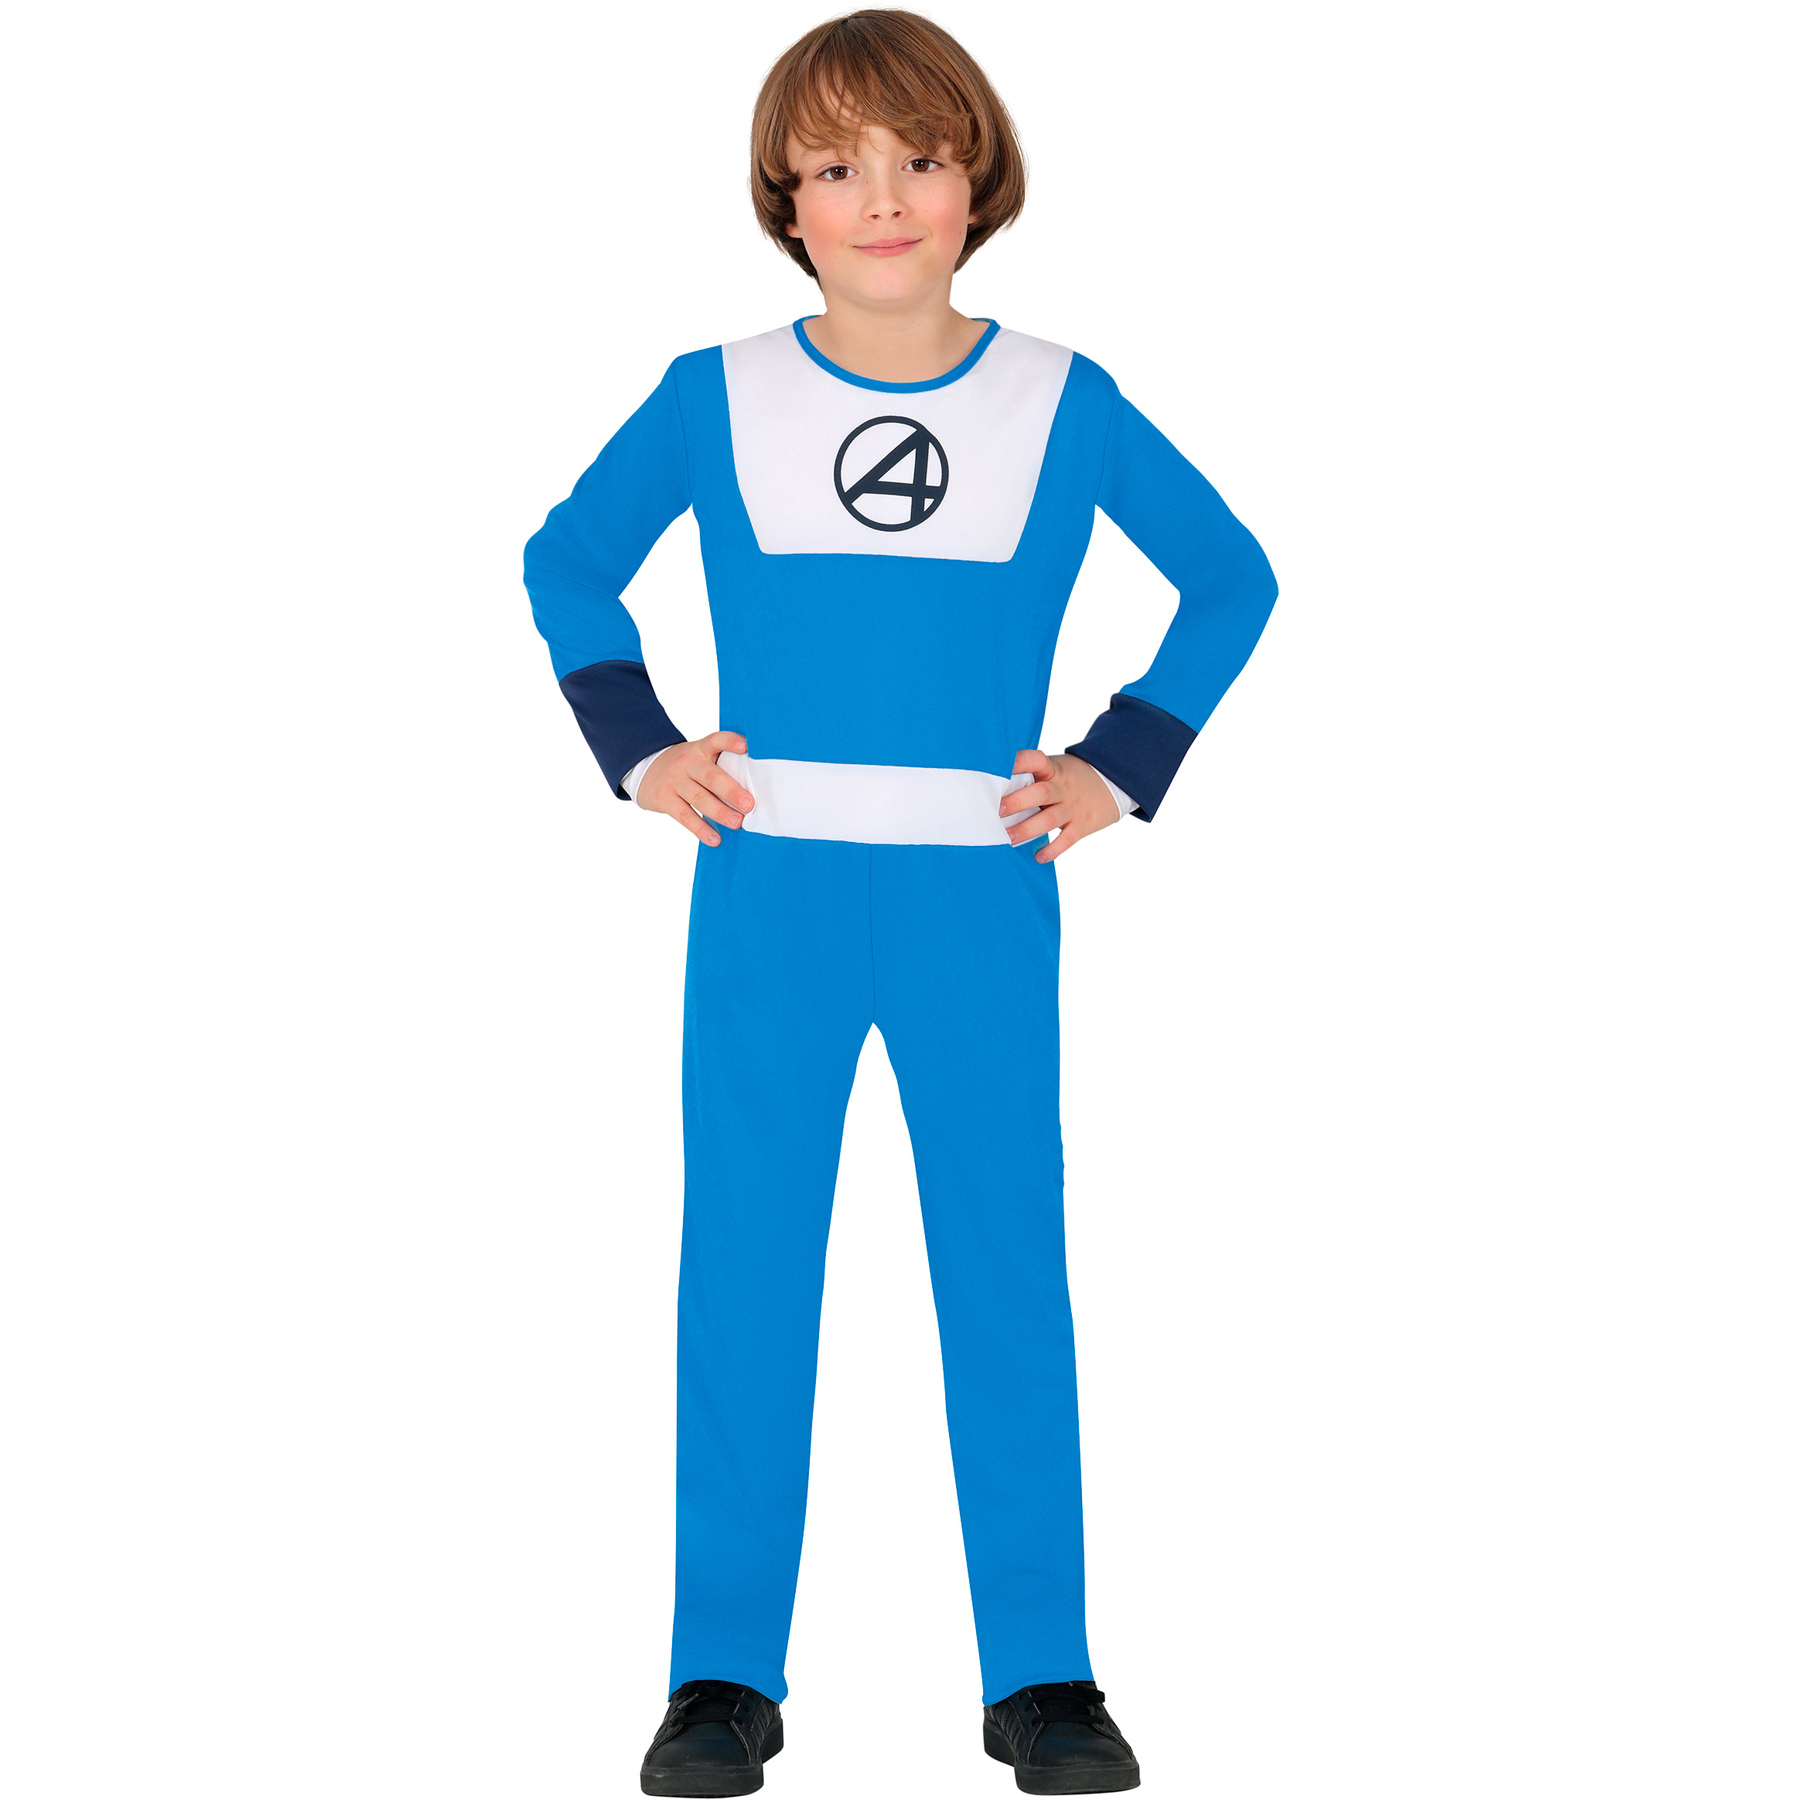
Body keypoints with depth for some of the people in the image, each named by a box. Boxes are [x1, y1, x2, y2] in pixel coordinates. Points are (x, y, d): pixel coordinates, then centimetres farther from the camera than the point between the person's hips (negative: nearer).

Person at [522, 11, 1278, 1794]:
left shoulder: (1067, 406, 2)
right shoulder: (711, 402, 2)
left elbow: (1230, 579, 13)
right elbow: (567, 564, 16)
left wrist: (1120, 767, 3)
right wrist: (641, 752, 5)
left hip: (984, 903, 0)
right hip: (766, 900, 0)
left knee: (1007, 1275, 3)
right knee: (743, 1276, 3)